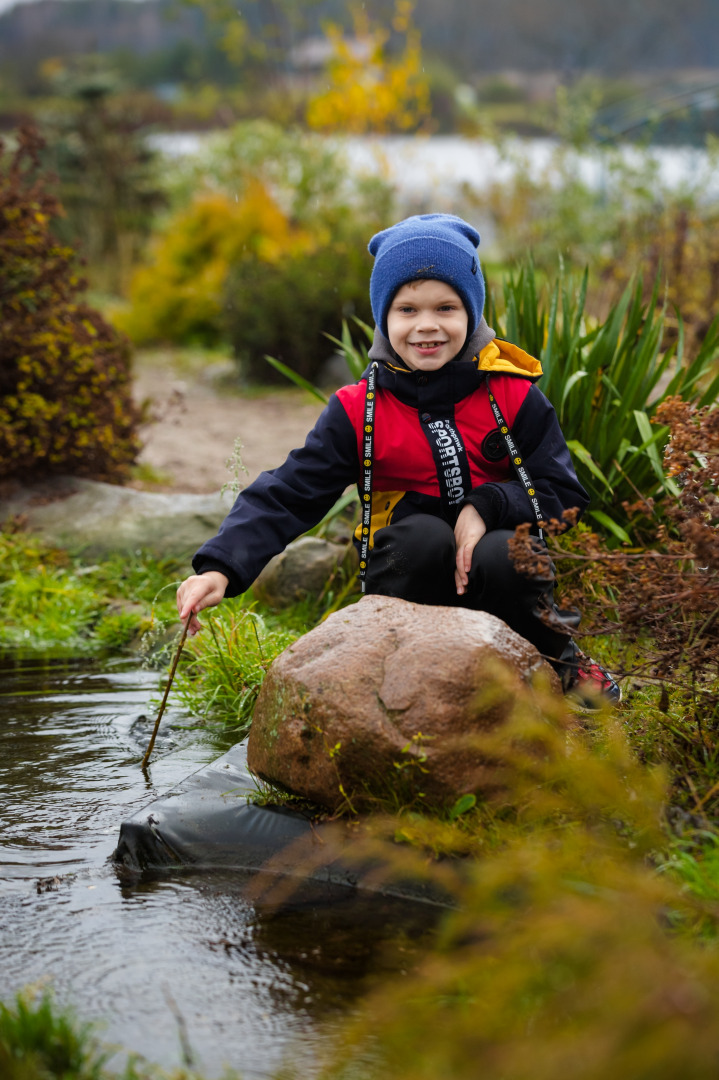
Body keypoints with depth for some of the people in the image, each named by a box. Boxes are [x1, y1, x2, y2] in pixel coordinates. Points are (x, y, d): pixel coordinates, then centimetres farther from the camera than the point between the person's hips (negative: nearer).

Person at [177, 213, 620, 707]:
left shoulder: (513, 396, -2)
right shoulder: (358, 411, -4)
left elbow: (565, 493, 0)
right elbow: (286, 495, -10)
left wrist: (488, 506, -18)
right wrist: (221, 568, -25)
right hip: (412, 570, -1)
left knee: (504, 556, -34)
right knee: (422, 535, -34)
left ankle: (557, 652, -2)